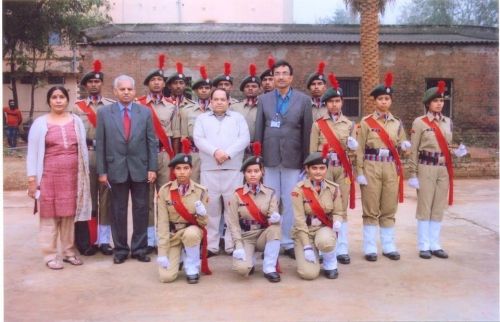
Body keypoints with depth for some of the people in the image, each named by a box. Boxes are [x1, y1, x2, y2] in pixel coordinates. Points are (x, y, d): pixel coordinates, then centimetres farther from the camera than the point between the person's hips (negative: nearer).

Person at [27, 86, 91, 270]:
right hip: (49, 176, -2)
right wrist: (32, 179, -6)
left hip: (72, 175, 3)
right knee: (49, 215, 3)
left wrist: (85, 174, 6)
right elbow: (32, 152, -1)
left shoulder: (76, 121, 7)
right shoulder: (40, 123, -1)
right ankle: (50, 255, 12)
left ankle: (69, 251, 22)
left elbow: (83, 148, 10)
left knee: (69, 214, 10)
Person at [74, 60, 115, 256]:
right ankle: (89, 240, 12)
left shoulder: (112, 105, 6)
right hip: (86, 156, 0)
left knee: (106, 199, 4)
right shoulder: (78, 106, 8)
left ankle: (104, 240, 11)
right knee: (88, 198, 5)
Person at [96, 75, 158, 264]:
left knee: (141, 210, 7)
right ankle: (120, 249, 19)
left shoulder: (145, 112, 4)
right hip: (116, 169, -1)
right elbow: (100, 144, 1)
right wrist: (101, 171, -3)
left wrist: (152, 168, -2)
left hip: (140, 169, 1)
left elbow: (152, 142, 3)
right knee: (118, 211, 7)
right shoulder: (104, 113, 2)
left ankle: (139, 249, 18)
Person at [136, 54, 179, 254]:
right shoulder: (138, 105, 2)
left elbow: (175, 135, 10)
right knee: (146, 197, 3)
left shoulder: (171, 106, 9)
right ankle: (148, 240, 11)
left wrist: (173, 158, 6)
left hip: (165, 155, 2)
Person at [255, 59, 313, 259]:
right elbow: (258, 130, 6)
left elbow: (307, 132, 2)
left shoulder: (304, 100, 3)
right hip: (269, 159, 1)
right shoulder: (263, 100, 7)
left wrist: (307, 159, 0)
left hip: (293, 159, -1)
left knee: (291, 203, 4)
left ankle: (289, 243, 14)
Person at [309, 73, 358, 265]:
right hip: (324, 168, -2)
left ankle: (342, 250, 10)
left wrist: (353, 145, -9)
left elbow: (353, 148, 13)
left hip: (343, 169, 2)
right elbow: (312, 150, 1)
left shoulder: (349, 124, 9)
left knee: (342, 210, 5)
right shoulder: (318, 124, 2)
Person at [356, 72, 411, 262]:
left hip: (391, 168, 4)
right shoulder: (366, 122, -1)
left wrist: (405, 146, -8)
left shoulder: (397, 123, 10)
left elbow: (400, 144, 16)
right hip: (371, 168, -4)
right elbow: (360, 150, -4)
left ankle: (388, 246, 19)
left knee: (389, 209, 9)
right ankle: (370, 248, 9)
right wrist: (359, 173, -11)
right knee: (371, 209, 1)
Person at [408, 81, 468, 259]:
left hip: (444, 170, 5)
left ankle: (435, 245, 18)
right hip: (426, 169, -5)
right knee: (424, 208, 1)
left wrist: (457, 151, -3)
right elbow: (414, 150, -6)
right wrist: (413, 174, -10)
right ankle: (424, 246, 9)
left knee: (439, 208, 9)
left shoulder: (448, 122, 11)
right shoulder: (419, 122, -5)